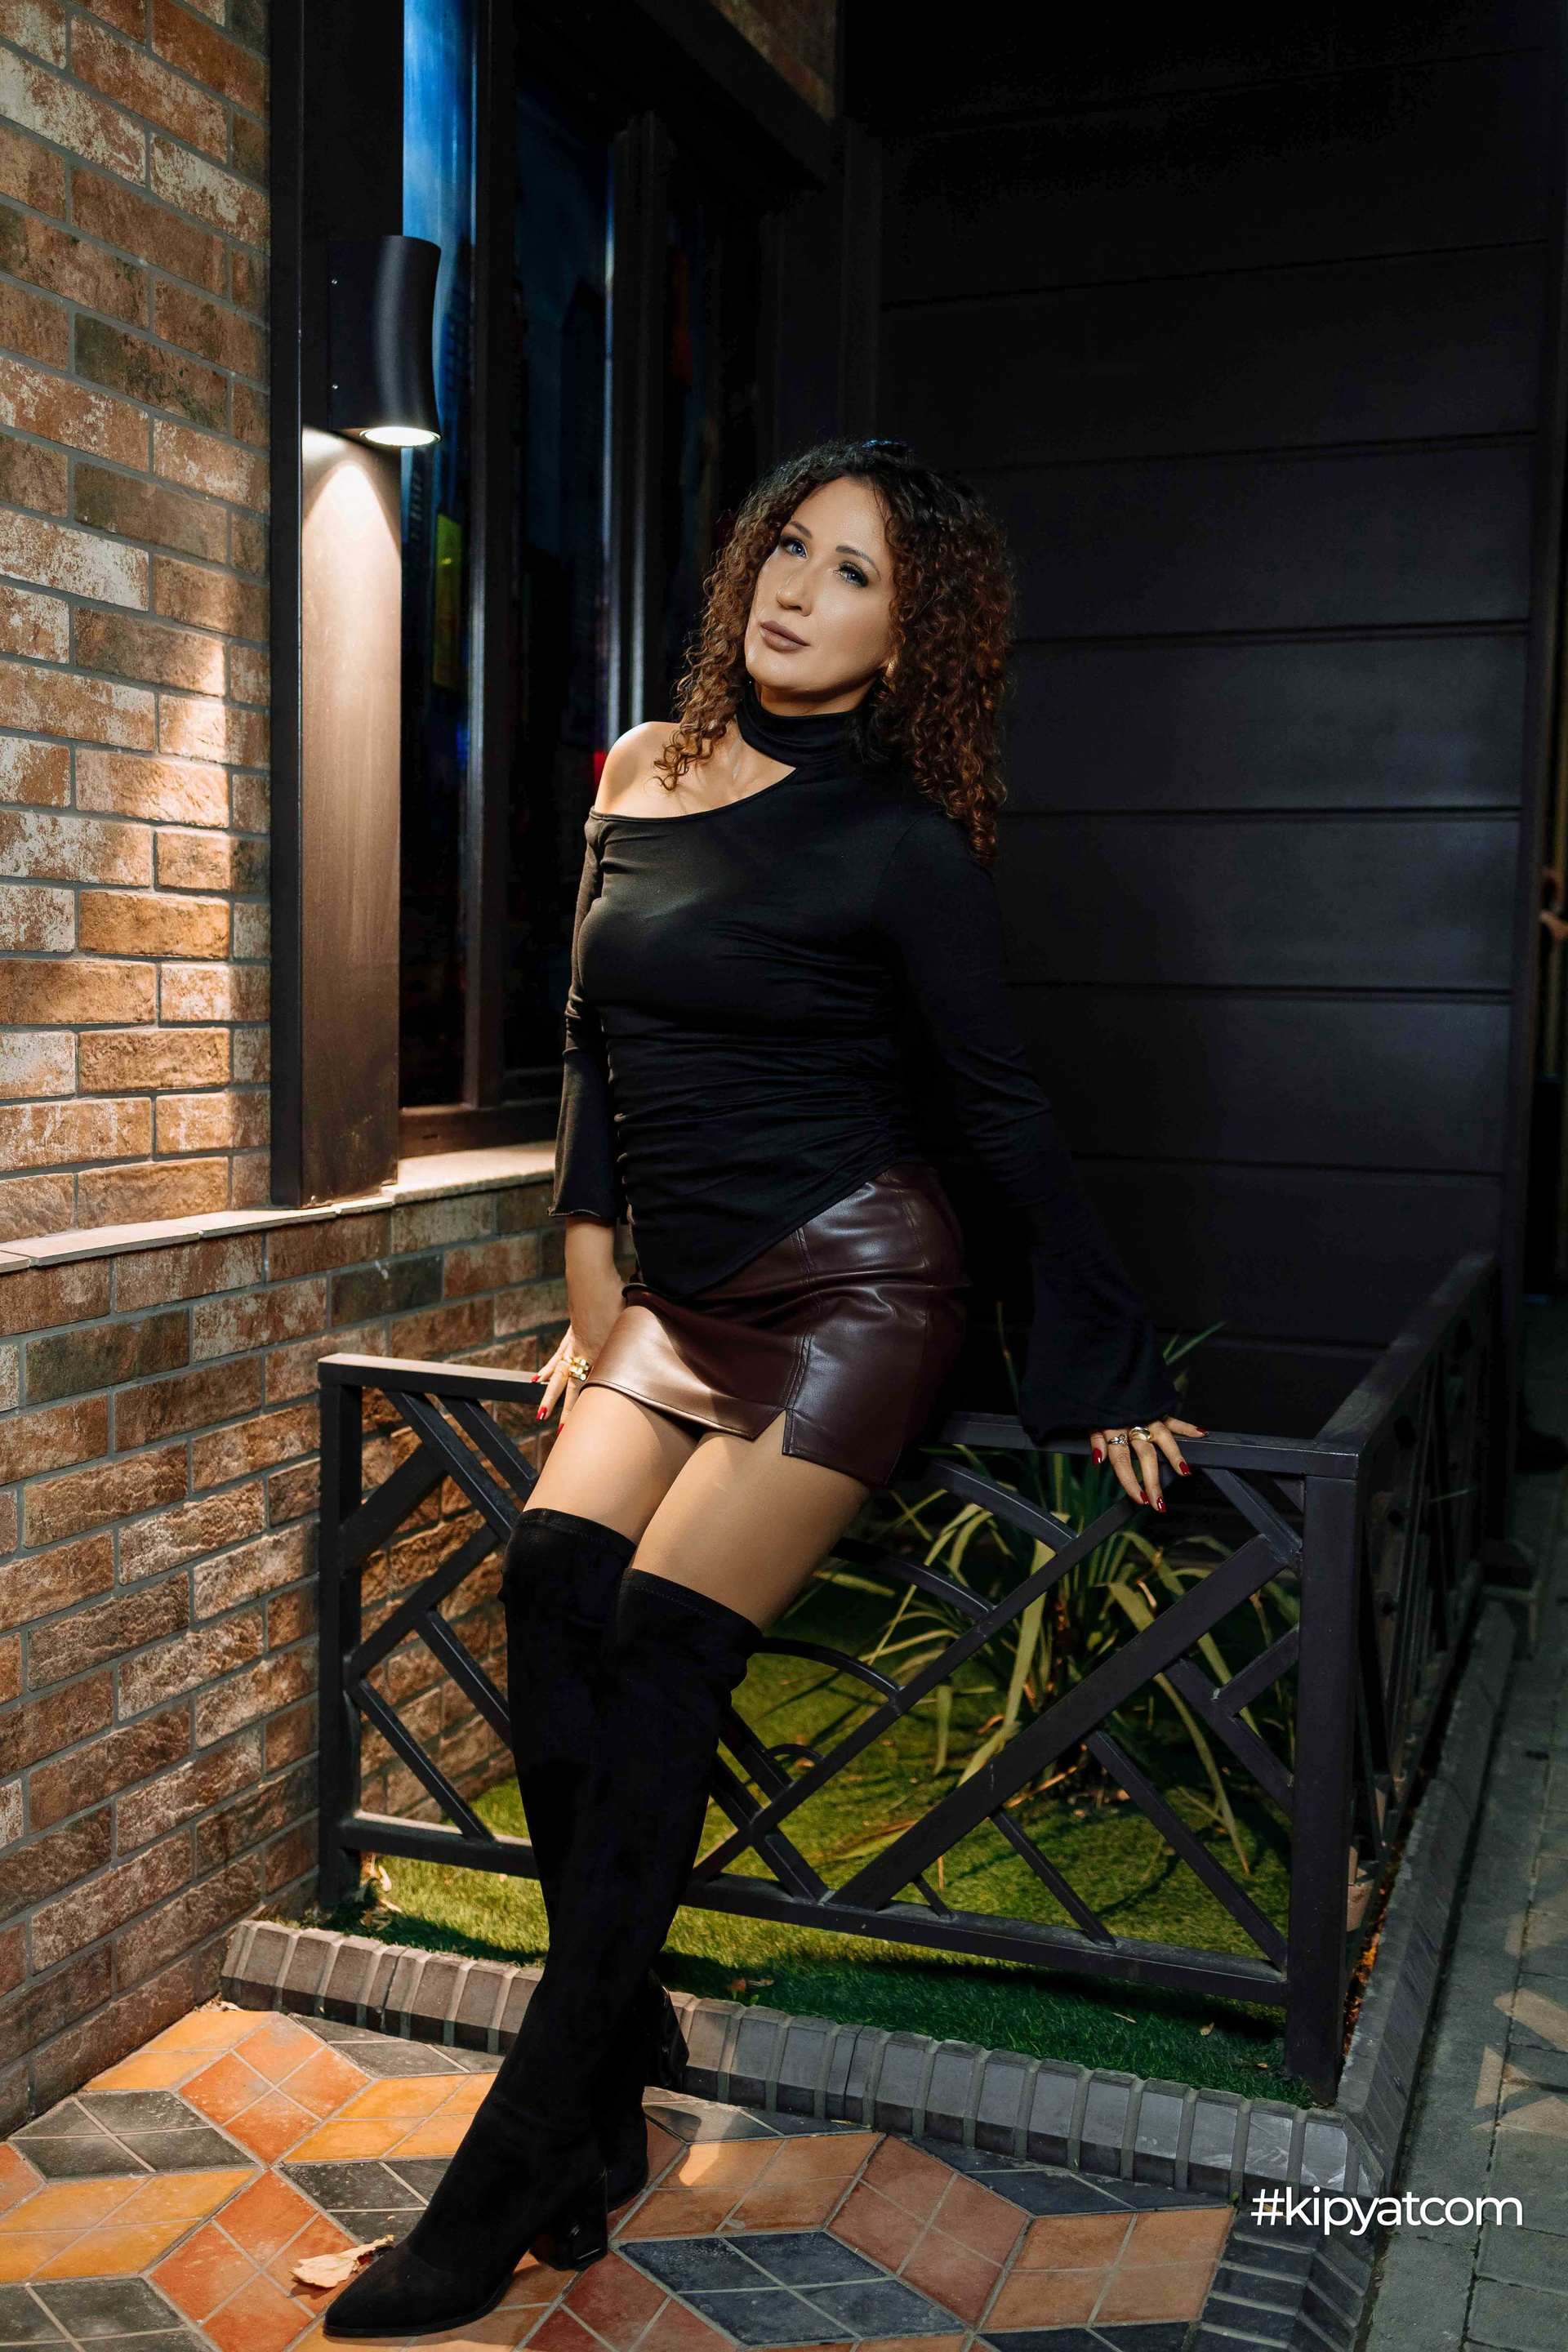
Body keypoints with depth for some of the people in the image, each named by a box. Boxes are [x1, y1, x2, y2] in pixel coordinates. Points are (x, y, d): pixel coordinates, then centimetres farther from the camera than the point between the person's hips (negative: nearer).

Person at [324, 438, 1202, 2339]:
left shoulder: (897, 845, -8)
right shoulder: (642, 777, 9)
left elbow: (1004, 1110, -3)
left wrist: (1108, 1373, 1)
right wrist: (589, 1300, 16)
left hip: (850, 1289, -6)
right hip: (685, 1293, 6)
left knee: (662, 1636, -15)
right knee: (550, 1572, -14)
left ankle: (515, 2176, -6)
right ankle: (612, 2061, -2)